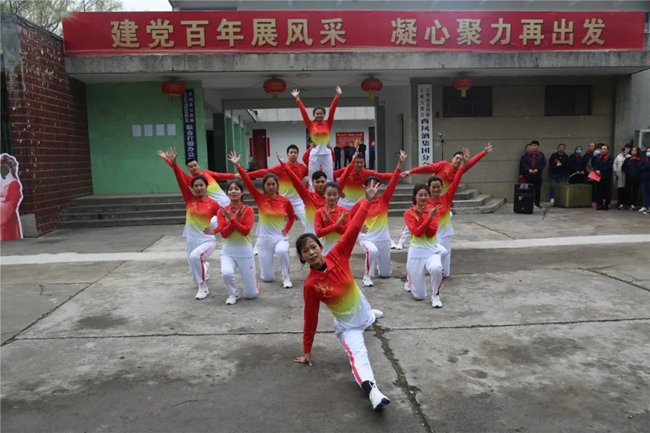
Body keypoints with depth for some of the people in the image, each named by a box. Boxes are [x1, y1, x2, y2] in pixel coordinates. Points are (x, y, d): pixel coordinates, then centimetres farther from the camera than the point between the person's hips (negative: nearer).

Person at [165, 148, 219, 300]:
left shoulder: (213, 203, -7)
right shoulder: (189, 199, -2)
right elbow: (181, 180, -12)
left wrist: (215, 230, -10)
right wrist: (173, 163, -21)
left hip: (207, 240, -4)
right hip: (191, 239, 4)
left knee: (195, 256, -34)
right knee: (196, 269, 18)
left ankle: (203, 288, -15)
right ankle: (205, 267, 58)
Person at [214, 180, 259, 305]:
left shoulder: (248, 210, -6)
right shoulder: (222, 211, -2)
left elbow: (246, 231, -17)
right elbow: (223, 233, -10)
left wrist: (233, 220, -26)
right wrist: (234, 219, -20)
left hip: (245, 251, -1)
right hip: (228, 251, 1)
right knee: (226, 273, -35)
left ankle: (252, 284, 41)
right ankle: (233, 294, -2)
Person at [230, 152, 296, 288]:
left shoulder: (285, 201, -4)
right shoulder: (260, 198, -7)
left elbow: (292, 216, 14)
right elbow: (248, 182, -18)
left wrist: (286, 229, 0)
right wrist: (238, 166, -25)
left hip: (280, 237, 0)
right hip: (264, 239, 0)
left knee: (281, 251, -39)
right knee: (268, 278, 1)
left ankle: (286, 277, -11)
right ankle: (266, 269, 40)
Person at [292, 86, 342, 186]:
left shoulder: (328, 124, 4)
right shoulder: (311, 125, 2)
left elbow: (332, 109, -3)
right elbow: (303, 111, 0)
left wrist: (337, 95, -8)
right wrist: (297, 98, -3)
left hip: (326, 154, 1)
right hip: (315, 154, 0)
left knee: (329, 178, 5)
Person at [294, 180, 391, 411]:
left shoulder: (337, 256, -20)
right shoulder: (310, 285, -24)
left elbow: (353, 229, -26)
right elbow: (310, 318, -15)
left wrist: (368, 201, -31)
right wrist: (307, 351, -9)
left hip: (361, 307, 5)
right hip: (346, 325, -5)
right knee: (357, 355, -28)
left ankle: (370, 314, 74)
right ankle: (372, 391, -50)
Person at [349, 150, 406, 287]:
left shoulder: (384, 200, -5)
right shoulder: (360, 204, -8)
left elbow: (393, 182, -13)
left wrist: (400, 164, -21)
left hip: (383, 238, 3)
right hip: (366, 237, -2)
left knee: (386, 273, 11)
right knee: (372, 251, -39)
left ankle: (378, 263, 48)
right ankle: (367, 276, -15)